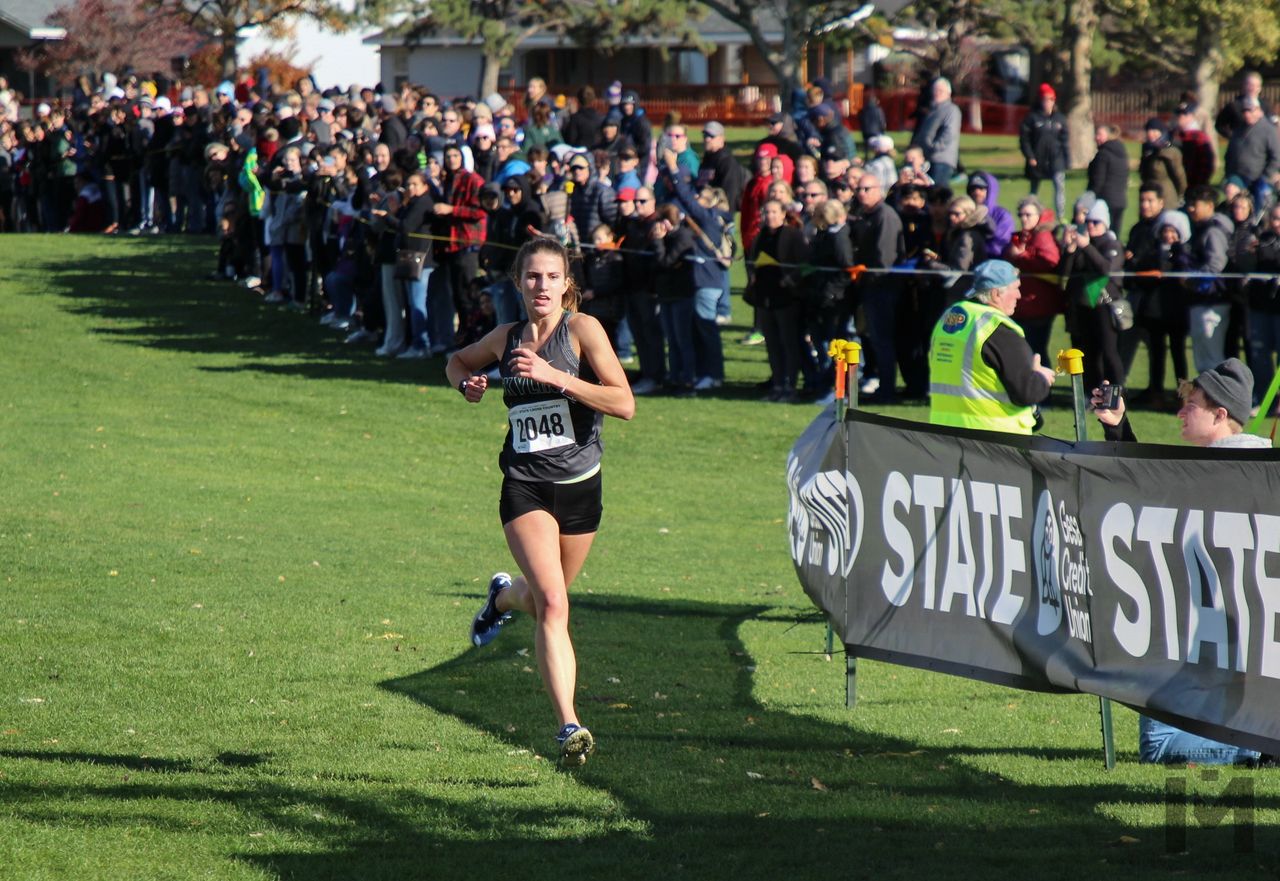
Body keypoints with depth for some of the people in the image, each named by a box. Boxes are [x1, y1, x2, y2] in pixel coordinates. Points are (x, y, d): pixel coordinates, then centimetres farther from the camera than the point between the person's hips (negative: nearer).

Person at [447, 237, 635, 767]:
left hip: (579, 485, 0)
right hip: (524, 488, 0)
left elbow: (624, 404, -16)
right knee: (552, 604, -18)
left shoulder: (583, 330, -7)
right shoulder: (507, 339, 4)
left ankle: (504, 596, 55)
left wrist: (556, 378, -25)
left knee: (545, 600, 19)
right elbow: (457, 361, 26)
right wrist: (467, 383, 2)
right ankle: (569, 726, -18)